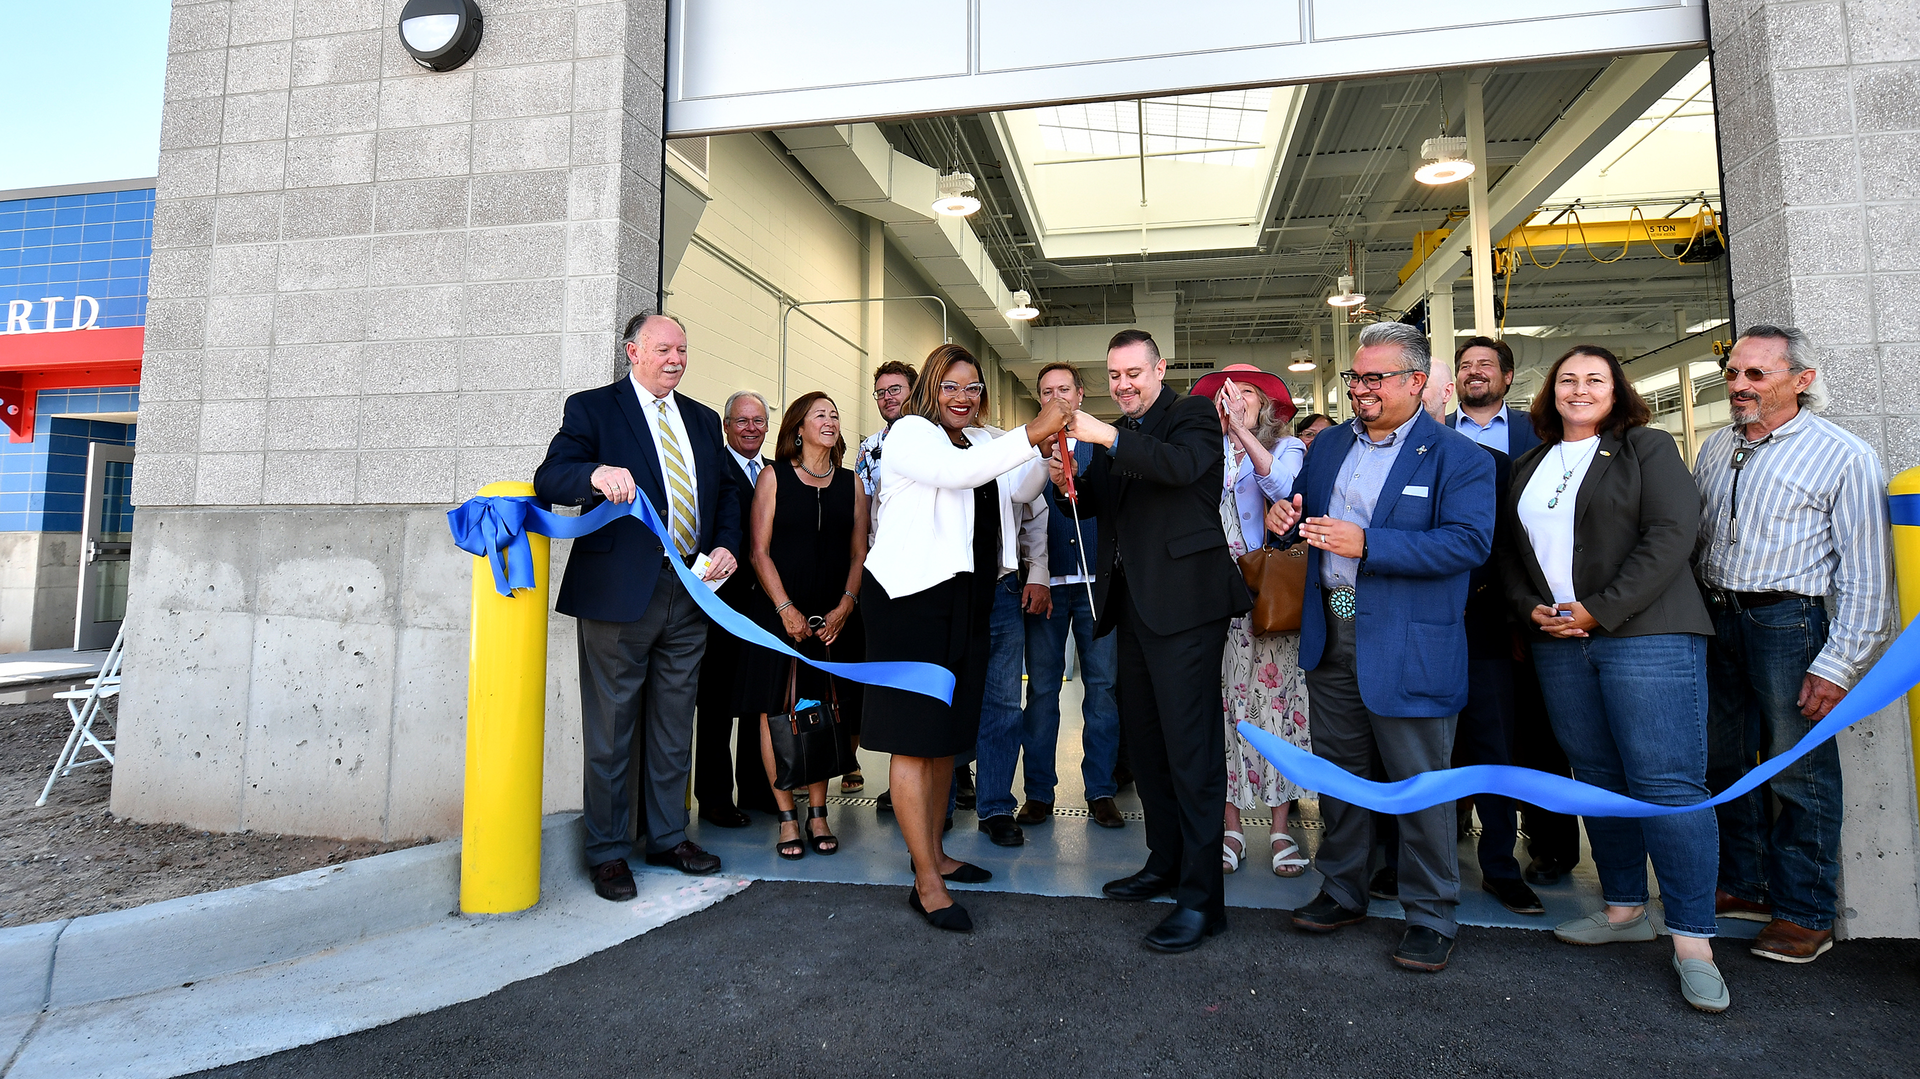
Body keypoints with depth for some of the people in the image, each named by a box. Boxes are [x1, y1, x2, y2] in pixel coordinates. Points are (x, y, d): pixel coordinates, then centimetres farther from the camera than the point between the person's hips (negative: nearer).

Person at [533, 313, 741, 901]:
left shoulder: (703, 420, 17)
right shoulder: (592, 408, 1)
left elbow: (726, 493, 18)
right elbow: (548, 478, -11)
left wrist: (726, 545, -1)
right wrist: (596, 473, -32)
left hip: (689, 591, 5)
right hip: (621, 590, -5)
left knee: (674, 725, 14)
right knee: (611, 729, 3)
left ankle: (667, 837, 27)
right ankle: (608, 851, 17)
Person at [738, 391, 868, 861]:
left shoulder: (851, 482, 11)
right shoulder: (774, 476, 4)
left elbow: (859, 553, 8)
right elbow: (760, 550, -1)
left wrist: (845, 606, -5)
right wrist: (786, 609, -10)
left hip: (836, 617, 2)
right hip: (782, 613, -2)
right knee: (777, 711, -2)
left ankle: (817, 813, 14)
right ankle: (787, 816, 8)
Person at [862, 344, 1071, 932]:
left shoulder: (975, 447, 22)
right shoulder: (912, 432, -3)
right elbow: (957, 473, -22)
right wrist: (1031, 434, -27)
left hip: (960, 603, 8)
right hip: (911, 597, -8)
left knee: (947, 734, 13)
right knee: (915, 739, -6)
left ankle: (934, 853, 27)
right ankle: (927, 883, -2)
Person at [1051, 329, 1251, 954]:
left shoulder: (1194, 414, -2)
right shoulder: (1118, 434, 18)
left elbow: (1182, 465, -23)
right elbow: (1096, 504, 17)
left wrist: (1108, 438, -29)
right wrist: (1068, 480, -3)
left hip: (1184, 602, -8)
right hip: (1133, 604, 8)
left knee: (1190, 748, -7)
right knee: (1144, 738, 16)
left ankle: (1201, 897, 1)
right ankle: (1165, 863, 31)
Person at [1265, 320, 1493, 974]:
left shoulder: (1458, 458, -7)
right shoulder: (1328, 447, 12)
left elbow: (1470, 542, -19)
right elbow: (1301, 510, 21)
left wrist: (1365, 545, -26)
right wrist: (1282, 518, -5)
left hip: (1408, 645, -6)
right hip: (1330, 637, 6)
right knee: (1337, 773, 16)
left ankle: (1431, 917, 21)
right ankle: (1342, 894, 33)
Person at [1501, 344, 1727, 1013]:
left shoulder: (1647, 449, 3)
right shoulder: (1530, 466, 18)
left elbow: (1672, 534, -9)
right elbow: (1511, 551, 19)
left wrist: (1600, 609, -14)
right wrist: (1530, 608, 0)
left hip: (1646, 635, -5)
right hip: (1559, 642, 5)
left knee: (1667, 783, -7)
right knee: (1598, 779, 9)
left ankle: (1692, 941, 2)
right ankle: (1624, 910, 22)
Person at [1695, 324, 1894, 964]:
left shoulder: (1844, 456, -6)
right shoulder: (1716, 449, 11)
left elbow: (1865, 576, -8)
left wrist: (1837, 665, -13)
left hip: (1787, 622, -6)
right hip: (1714, 618, 6)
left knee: (1798, 770, 3)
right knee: (1725, 763, 13)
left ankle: (1804, 912, 17)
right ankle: (1745, 885, 29)